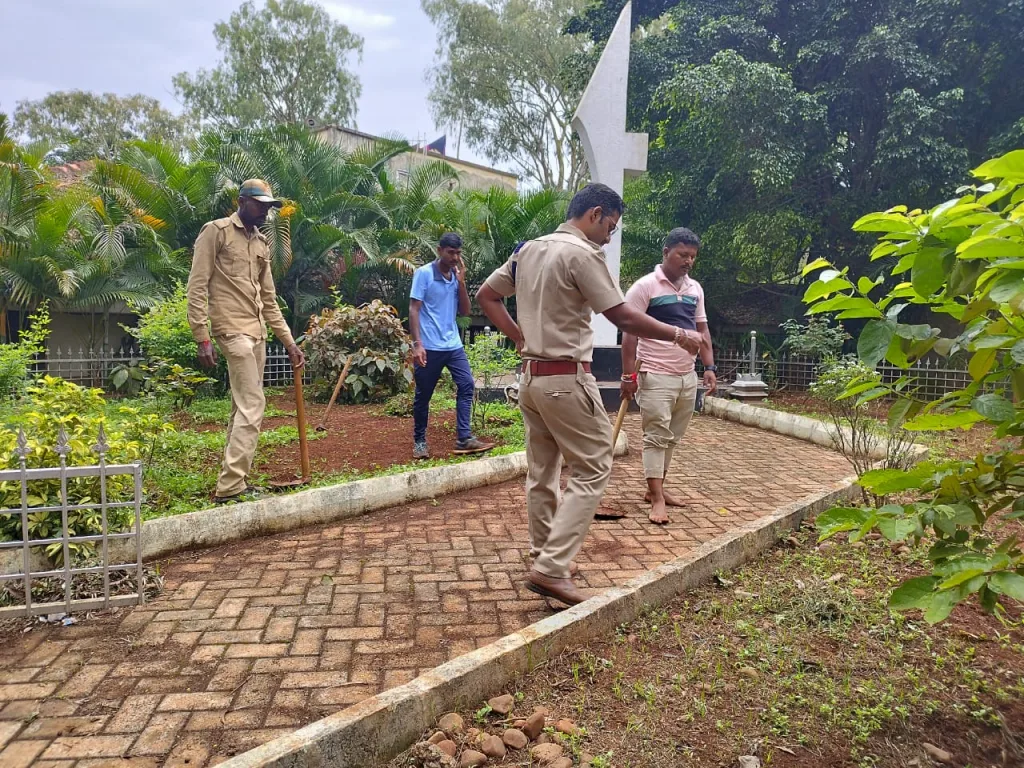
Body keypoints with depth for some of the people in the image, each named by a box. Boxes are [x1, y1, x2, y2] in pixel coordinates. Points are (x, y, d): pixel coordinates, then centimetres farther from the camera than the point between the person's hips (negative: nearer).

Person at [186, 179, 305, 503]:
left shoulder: (261, 243, 18)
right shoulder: (216, 231, -3)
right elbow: (197, 287, -8)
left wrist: (289, 342, 15)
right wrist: (202, 338, -15)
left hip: (257, 333, 8)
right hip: (233, 329, -8)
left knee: (243, 407, 10)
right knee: (252, 406, -13)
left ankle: (233, 482, 17)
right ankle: (230, 486, -8)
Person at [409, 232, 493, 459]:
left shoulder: (456, 276, 10)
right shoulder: (424, 273, -6)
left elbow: (465, 312, 8)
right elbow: (413, 310, -10)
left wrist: (461, 282, -2)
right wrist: (417, 344, -19)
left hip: (454, 345, 5)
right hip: (430, 347, -5)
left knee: (466, 385, -7)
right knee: (423, 395, 5)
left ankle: (464, 438, -6)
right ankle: (419, 441, 19)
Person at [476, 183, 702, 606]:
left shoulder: (529, 249, 12)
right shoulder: (582, 254, -13)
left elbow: (485, 295, 17)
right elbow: (623, 317, -15)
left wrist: (520, 336, 11)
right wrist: (678, 335, -4)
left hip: (531, 377, 9)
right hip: (567, 379, -9)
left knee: (541, 473, 14)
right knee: (592, 471, -1)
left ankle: (545, 559, 25)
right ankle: (551, 569, -4)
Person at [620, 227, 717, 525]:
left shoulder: (695, 289, 12)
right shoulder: (645, 287, -8)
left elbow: (702, 329, 17)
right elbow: (630, 332, -10)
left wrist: (709, 367, 8)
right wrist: (629, 375, -14)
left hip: (687, 377, 7)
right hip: (656, 377, -7)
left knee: (672, 438, 12)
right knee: (656, 437, -4)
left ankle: (655, 489, 24)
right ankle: (657, 500, 1)